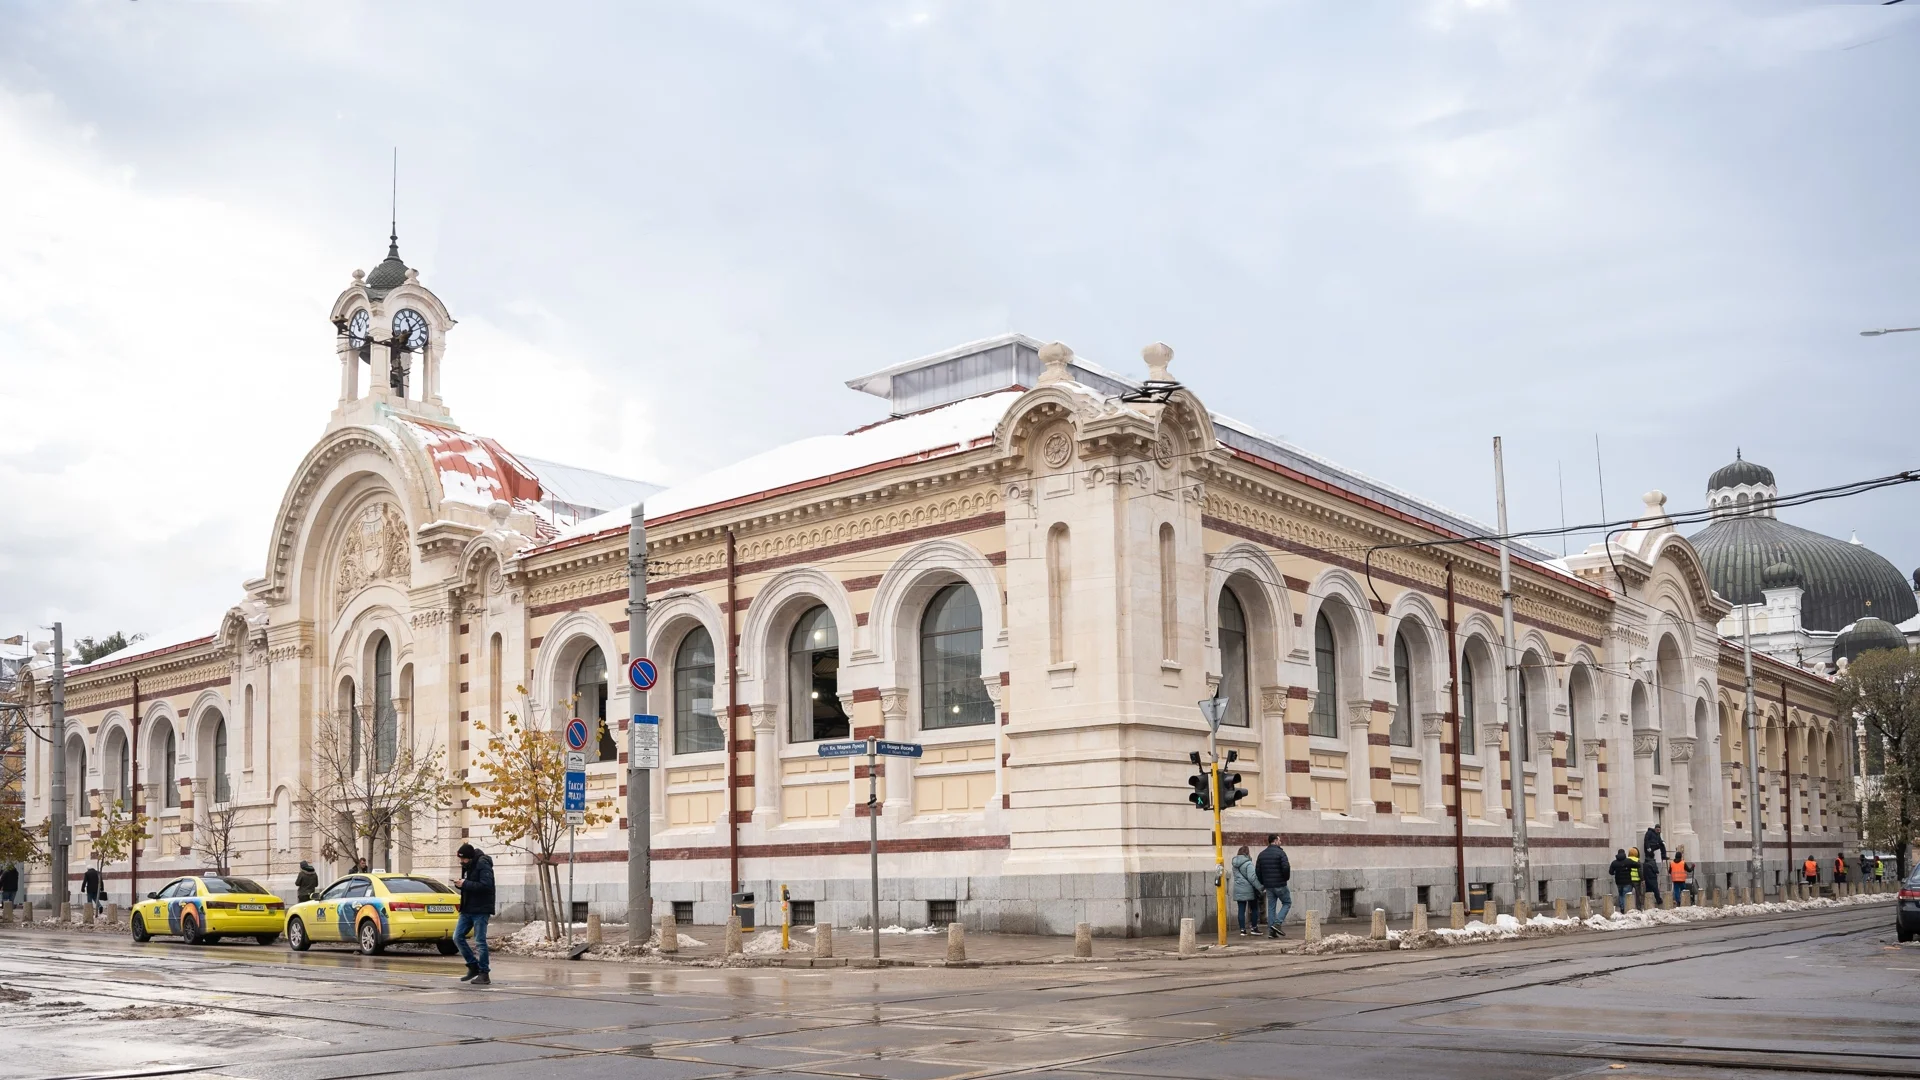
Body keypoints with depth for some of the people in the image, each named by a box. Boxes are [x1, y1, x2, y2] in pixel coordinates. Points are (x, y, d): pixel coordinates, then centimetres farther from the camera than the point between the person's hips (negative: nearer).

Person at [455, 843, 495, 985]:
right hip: (467, 909, 9)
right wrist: (460, 884, -3)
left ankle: (484, 974, 1)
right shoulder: (468, 865, 12)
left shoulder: (483, 865, -14)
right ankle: (473, 966, 16)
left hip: (480, 909, -9)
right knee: (458, 936, 5)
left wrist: (465, 884, -22)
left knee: (480, 941, -6)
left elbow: (486, 885, -25)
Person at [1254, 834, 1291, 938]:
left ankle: (1271, 931, 5)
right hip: (1280, 885, -6)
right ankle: (1277, 923, -7)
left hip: (1268, 886, 6)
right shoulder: (1280, 852, -9)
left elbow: (1257, 871, 9)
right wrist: (1286, 878, -1)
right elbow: (1286, 867, -19)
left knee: (1271, 907, 9)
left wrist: (1263, 883, 16)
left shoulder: (1262, 854, 10)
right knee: (1287, 903, 9)